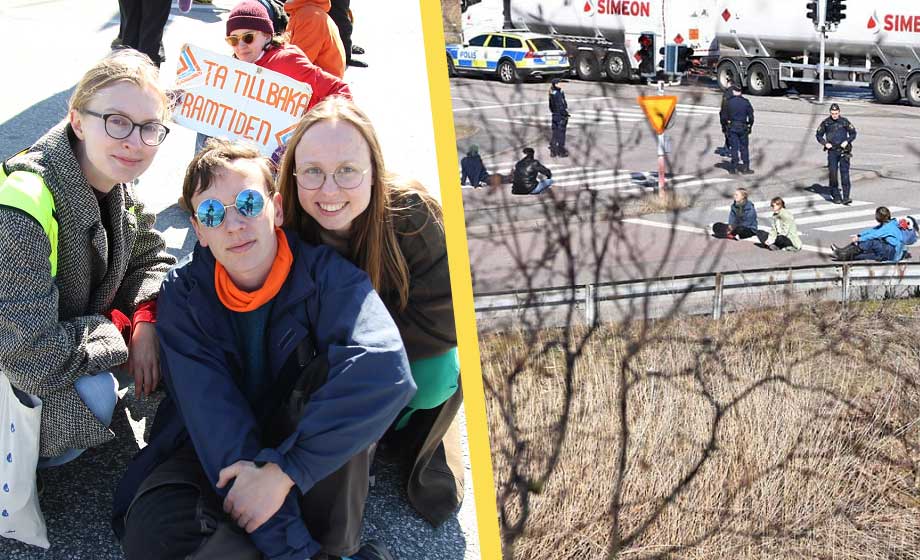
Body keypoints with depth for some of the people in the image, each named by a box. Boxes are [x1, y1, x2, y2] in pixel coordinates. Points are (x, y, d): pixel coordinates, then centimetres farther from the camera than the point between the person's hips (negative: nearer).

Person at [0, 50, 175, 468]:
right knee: (95, 395, -30)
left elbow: (150, 259, 7)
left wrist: (146, 322, -14)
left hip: (75, 334, 8)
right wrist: (123, 328, -21)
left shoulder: (115, 185, -9)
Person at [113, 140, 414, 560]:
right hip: (218, 452, 0)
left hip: (304, 446, 0)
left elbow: (385, 369, -35)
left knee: (334, 368, -31)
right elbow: (212, 415, -24)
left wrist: (283, 470, -39)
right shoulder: (183, 295, -10)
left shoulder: (325, 273, -15)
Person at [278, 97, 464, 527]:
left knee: (432, 382, -31)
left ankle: (422, 439, 4)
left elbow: (442, 322, -25)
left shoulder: (410, 215, -28)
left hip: (413, 353, -2)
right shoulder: (285, 227, -23)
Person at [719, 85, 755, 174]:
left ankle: (734, 168, 3)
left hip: (732, 127, -1)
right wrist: (750, 126, 12)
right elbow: (751, 116, 0)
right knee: (744, 148, 7)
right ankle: (746, 168, 8)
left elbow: (723, 116, -1)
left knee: (734, 148, 3)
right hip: (743, 127, 1)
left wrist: (725, 125, 11)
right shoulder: (746, 102, -2)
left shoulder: (729, 103, -5)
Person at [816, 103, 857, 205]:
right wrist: (825, 143, -4)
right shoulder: (826, 123, 3)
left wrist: (847, 141, -6)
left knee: (845, 173, -8)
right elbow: (818, 135, 12)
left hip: (844, 151, -1)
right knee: (833, 174, -2)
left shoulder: (844, 121, 2)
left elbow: (853, 133, 11)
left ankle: (846, 197, -11)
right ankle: (836, 196, 9)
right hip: (832, 151, 1)